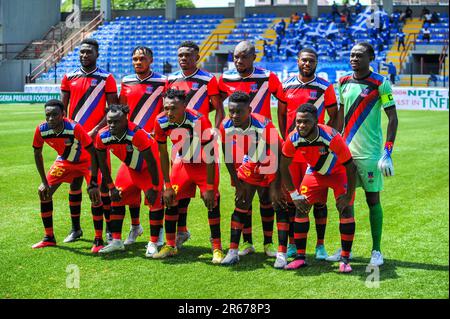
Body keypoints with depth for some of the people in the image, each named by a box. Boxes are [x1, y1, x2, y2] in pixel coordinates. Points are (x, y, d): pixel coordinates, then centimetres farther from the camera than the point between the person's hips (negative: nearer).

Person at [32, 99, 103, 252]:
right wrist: (44, 182, -8)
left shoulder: (75, 128, -37)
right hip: (64, 161, 5)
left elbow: (93, 153, -30)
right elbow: (37, 154, -7)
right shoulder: (41, 130, -25)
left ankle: (98, 240, -6)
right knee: (44, 192, -2)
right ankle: (49, 238, 13)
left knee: (94, 195, -20)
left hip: (85, 160, -5)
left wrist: (93, 182, -31)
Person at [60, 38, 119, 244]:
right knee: (74, 182, 7)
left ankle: (109, 229, 9)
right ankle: (75, 228, 17)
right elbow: (62, 107, 11)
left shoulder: (106, 78, 0)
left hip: (97, 137, -3)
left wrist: (95, 130, -13)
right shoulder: (69, 77, 9)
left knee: (102, 183, -1)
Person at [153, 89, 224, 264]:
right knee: (170, 200, 0)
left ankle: (217, 248, -1)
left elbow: (210, 156, -26)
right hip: (182, 163, 4)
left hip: (204, 164, -4)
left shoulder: (199, 121, -34)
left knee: (212, 202, -12)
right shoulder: (162, 122, -21)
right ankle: (170, 246, 15)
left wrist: (209, 187, -24)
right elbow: (163, 154, -8)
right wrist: (167, 186, -7)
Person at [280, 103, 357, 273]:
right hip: (315, 172, 4)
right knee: (301, 207, -6)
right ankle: (300, 257, 4)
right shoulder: (293, 139, -27)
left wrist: (349, 195, -22)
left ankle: (345, 259, -5)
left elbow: (351, 167, -26)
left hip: (339, 171, -3)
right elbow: (284, 167, -9)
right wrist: (294, 194, -10)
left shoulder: (331, 137, -38)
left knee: (346, 209, -15)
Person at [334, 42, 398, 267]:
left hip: (370, 153, -5)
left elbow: (393, 118, -8)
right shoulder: (344, 82, 9)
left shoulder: (380, 84, -7)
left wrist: (388, 153, -14)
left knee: (373, 200, 1)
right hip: (345, 151, 5)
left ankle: (376, 250, 12)